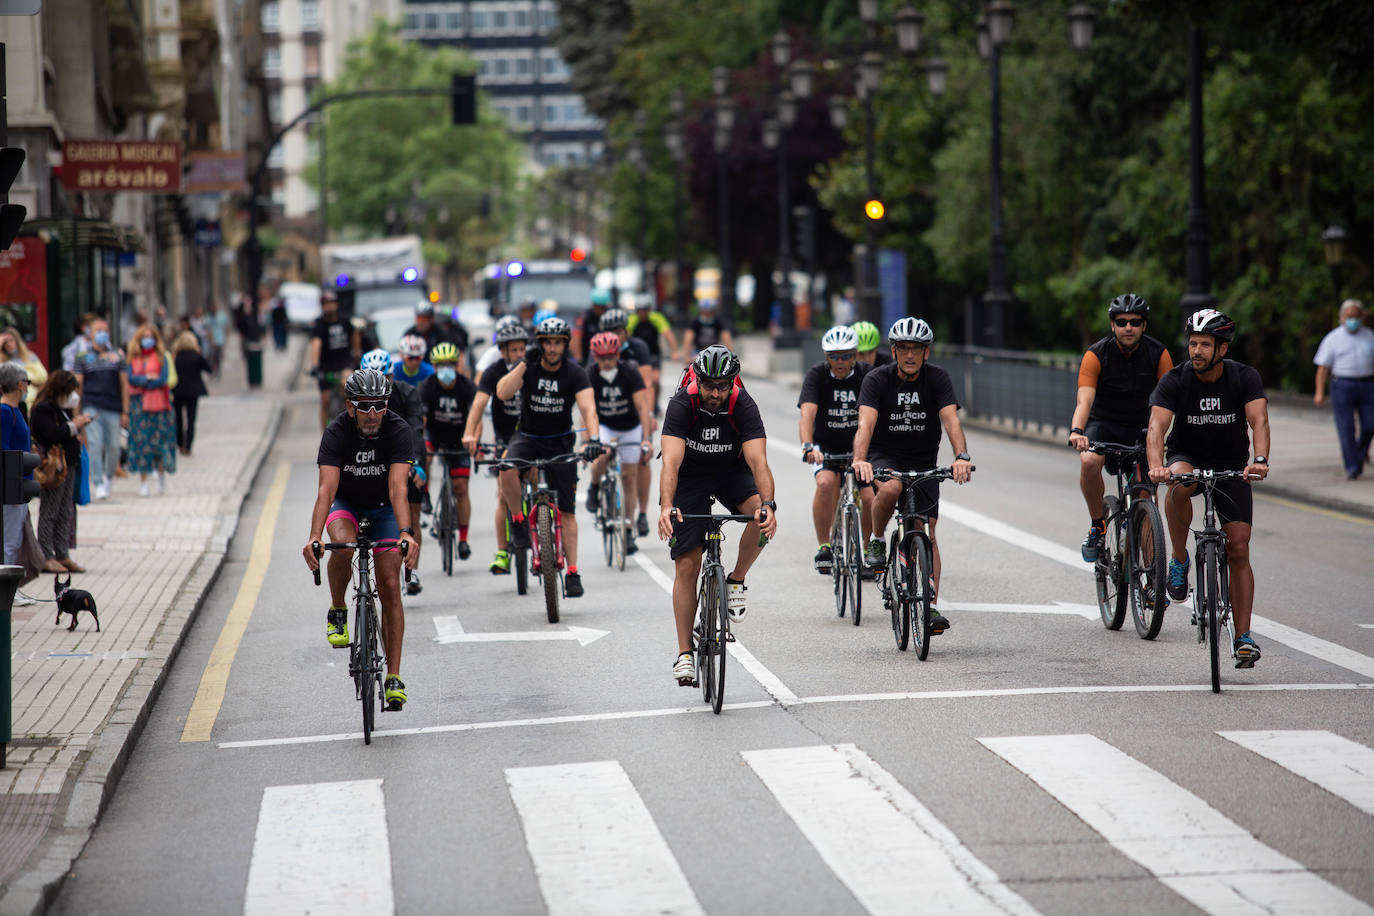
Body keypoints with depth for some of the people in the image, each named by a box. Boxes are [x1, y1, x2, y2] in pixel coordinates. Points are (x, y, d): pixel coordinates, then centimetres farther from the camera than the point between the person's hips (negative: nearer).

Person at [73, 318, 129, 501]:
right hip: (91, 408, -1)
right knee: (95, 445, -12)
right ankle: (98, 484, -10)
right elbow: (77, 385, 7)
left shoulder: (117, 357, 10)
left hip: (113, 409, 1)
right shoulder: (83, 358, 7)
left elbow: (124, 384, 10)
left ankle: (107, 476, 28)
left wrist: (125, 412, 4)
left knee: (113, 447, 3)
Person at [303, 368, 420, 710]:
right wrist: (314, 538, -51)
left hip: (382, 508, 0)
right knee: (343, 545, -35)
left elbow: (398, 488, -36)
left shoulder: (398, 431, -26)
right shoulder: (337, 433, -26)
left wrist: (406, 534, -53)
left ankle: (393, 677, -4)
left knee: (390, 586, -9)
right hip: (345, 504, 0)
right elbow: (326, 489, -36)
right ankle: (337, 613, -8)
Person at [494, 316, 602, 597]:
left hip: (560, 442, 0)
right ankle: (518, 520, -10)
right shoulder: (528, 368, -10)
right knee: (507, 470, -34)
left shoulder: (575, 373, -12)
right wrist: (524, 363, -31)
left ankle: (572, 572, 5)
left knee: (567, 511, -2)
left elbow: (588, 408, -25)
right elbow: (502, 393, -26)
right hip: (528, 437, 0)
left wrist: (594, 439, -42)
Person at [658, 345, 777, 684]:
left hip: (731, 471, 1)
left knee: (763, 516, -30)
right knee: (687, 565, -8)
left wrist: (768, 504, -52)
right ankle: (684, 653, 0)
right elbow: (671, 461, -38)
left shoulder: (743, 405, -25)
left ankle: (736, 580, -5)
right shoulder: (682, 404, -28)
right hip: (690, 477, -1)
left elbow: (758, 461, -35)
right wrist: (666, 507, -54)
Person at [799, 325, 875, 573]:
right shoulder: (817, 375, -17)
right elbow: (807, 413, -30)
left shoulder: (866, 374, -13)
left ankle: (866, 549, 11)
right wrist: (807, 446, -47)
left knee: (870, 497, -16)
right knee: (826, 483, -30)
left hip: (858, 446, 1)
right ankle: (824, 547, -15)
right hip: (826, 445, -1)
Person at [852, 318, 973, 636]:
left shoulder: (938, 378, -11)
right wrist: (859, 460, -47)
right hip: (885, 457, -2)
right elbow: (866, 423, -28)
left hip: (923, 463, 2)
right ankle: (876, 540, -8)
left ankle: (931, 606, -5)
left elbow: (951, 420, -24)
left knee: (927, 531, -7)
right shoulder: (877, 379, -15)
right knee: (889, 488, -36)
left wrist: (961, 457, -42)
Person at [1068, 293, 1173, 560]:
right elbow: (1084, 400, -28)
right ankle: (1097, 526, -11)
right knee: (1089, 462, -32)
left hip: (1140, 427, 1)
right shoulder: (1096, 355, -18)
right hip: (1102, 422, -1)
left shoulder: (1159, 354, -12)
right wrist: (1076, 432, -47)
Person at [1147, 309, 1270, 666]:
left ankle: (1243, 637, -3)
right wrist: (1156, 466, -48)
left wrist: (1260, 460, -48)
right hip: (1187, 457, 0)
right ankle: (1179, 559, -16)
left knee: (1238, 550, -8)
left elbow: (1259, 421, -29)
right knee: (1179, 485, -38)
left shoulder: (1244, 378, -15)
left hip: (1231, 465, 0)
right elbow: (1157, 426, -29)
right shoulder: (1175, 380, -17)